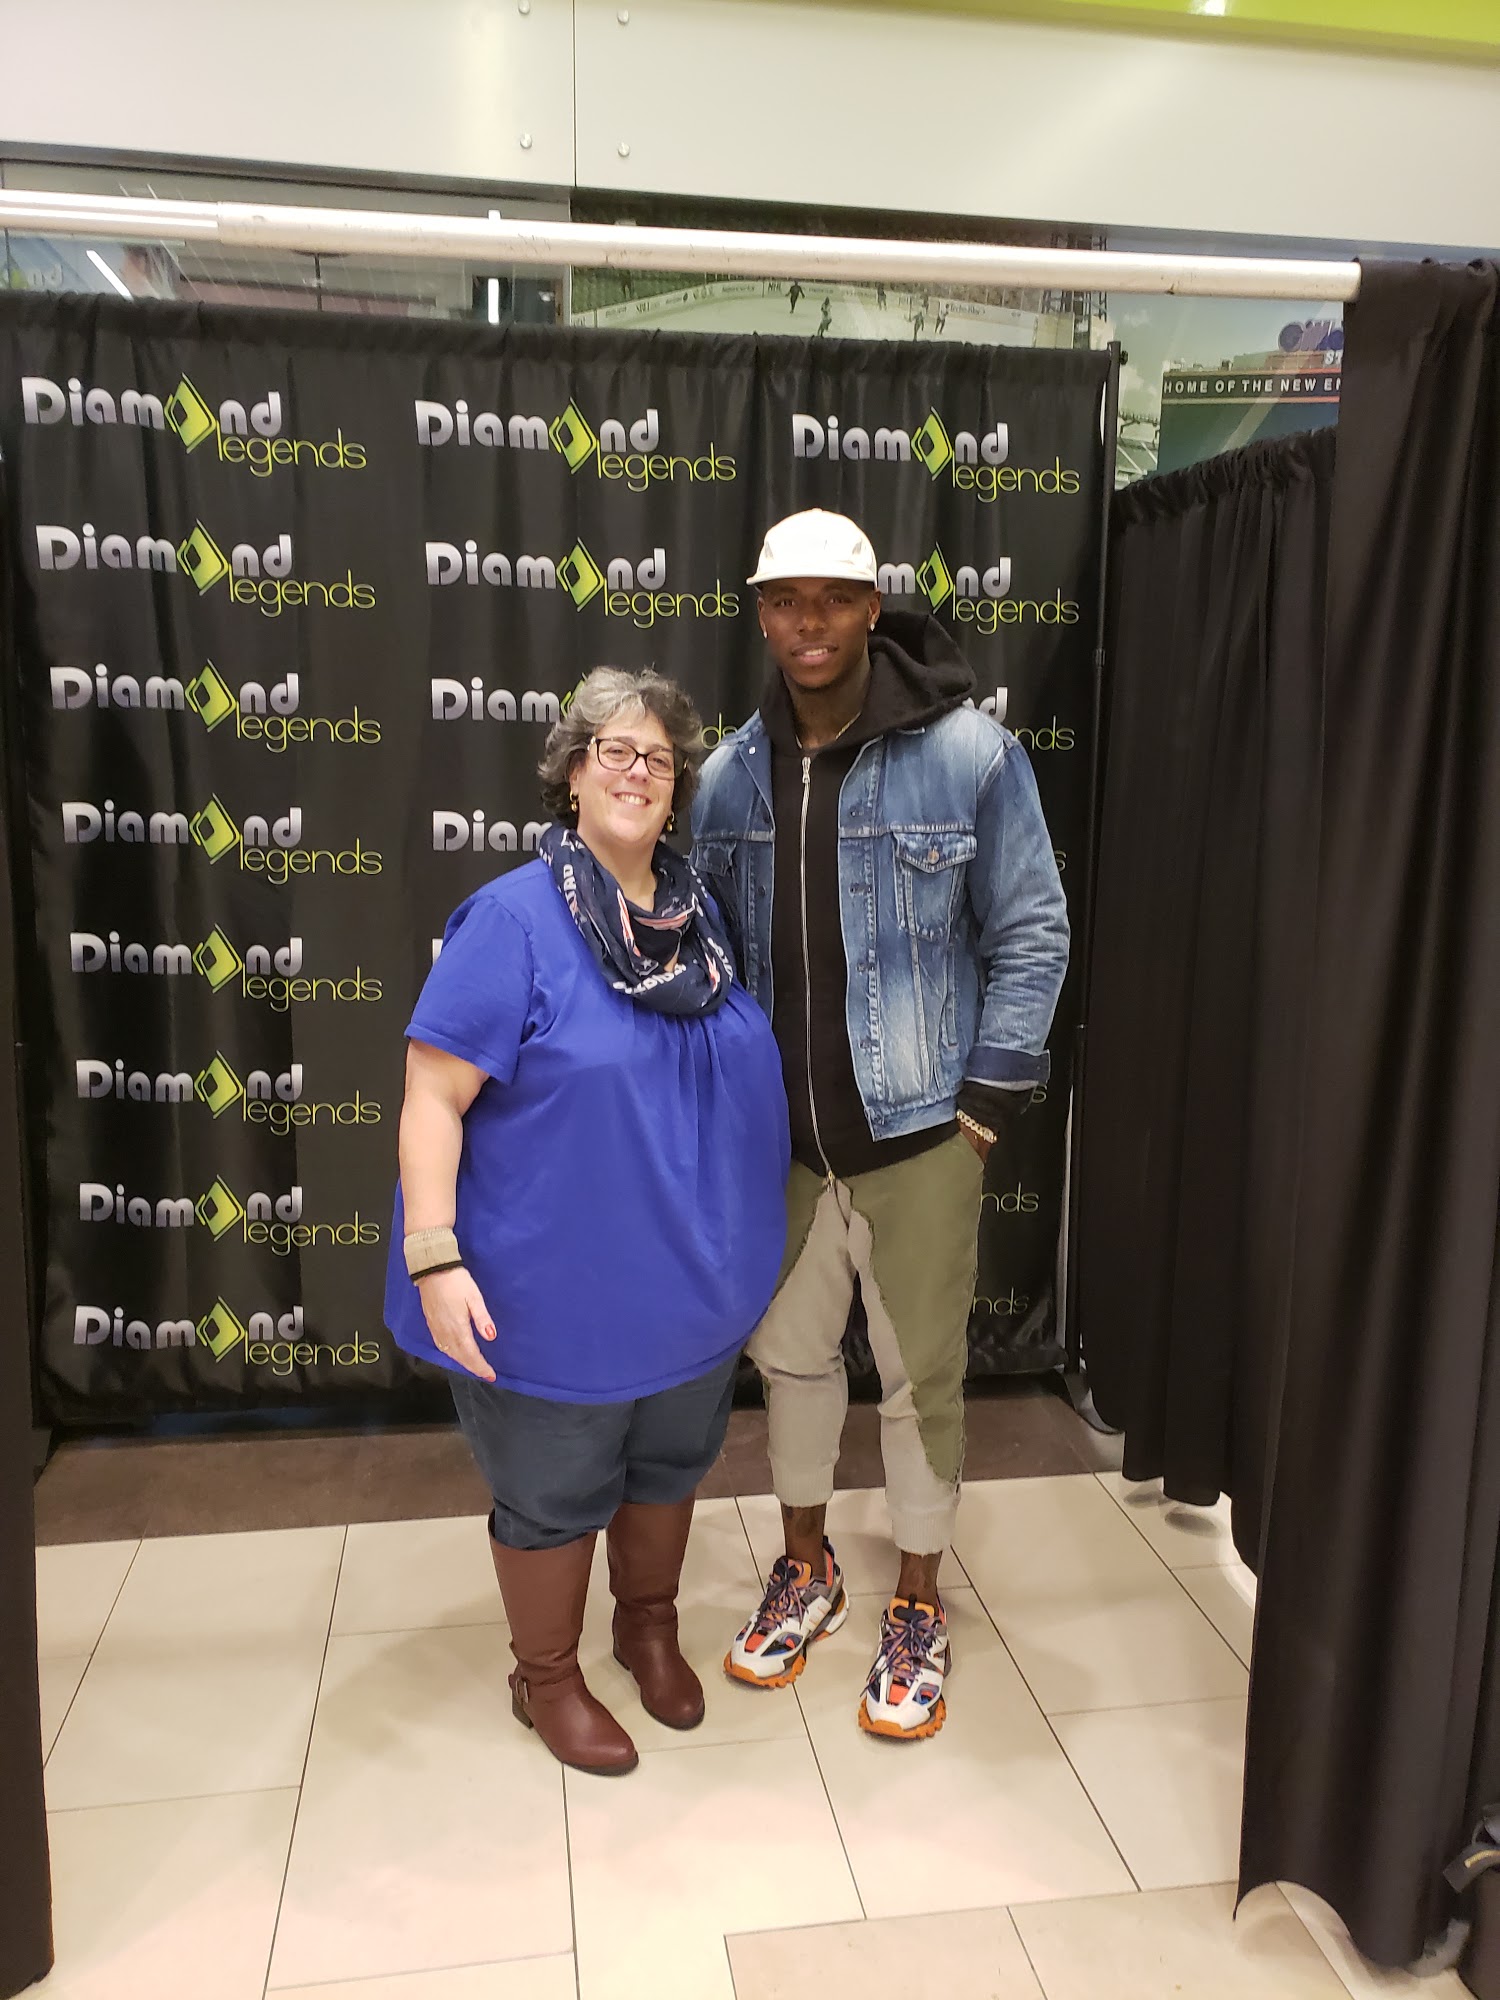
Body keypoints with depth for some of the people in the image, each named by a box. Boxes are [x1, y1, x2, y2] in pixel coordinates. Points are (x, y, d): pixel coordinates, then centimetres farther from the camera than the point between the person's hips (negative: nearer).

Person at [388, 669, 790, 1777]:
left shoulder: (700, 913, 3)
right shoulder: (512, 919, -16)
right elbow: (432, 1096, -19)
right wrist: (435, 1259, -25)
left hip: (696, 1286, 6)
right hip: (560, 1297, -5)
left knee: (668, 1464, 24)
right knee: (555, 1494, 14)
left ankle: (650, 1624, 50)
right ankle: (547, 1677, 39)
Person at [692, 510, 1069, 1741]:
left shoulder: (970, 755, -12)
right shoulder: (731, 775, 0)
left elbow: (1031, 933, -7)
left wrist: (988, 1098, -10)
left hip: (918, 1134, -4)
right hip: (781, 1135, 4)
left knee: (921, 1375, 9)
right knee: (792, 1354, 18)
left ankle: (920, 1609, 32)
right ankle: (808, 1571, 41)